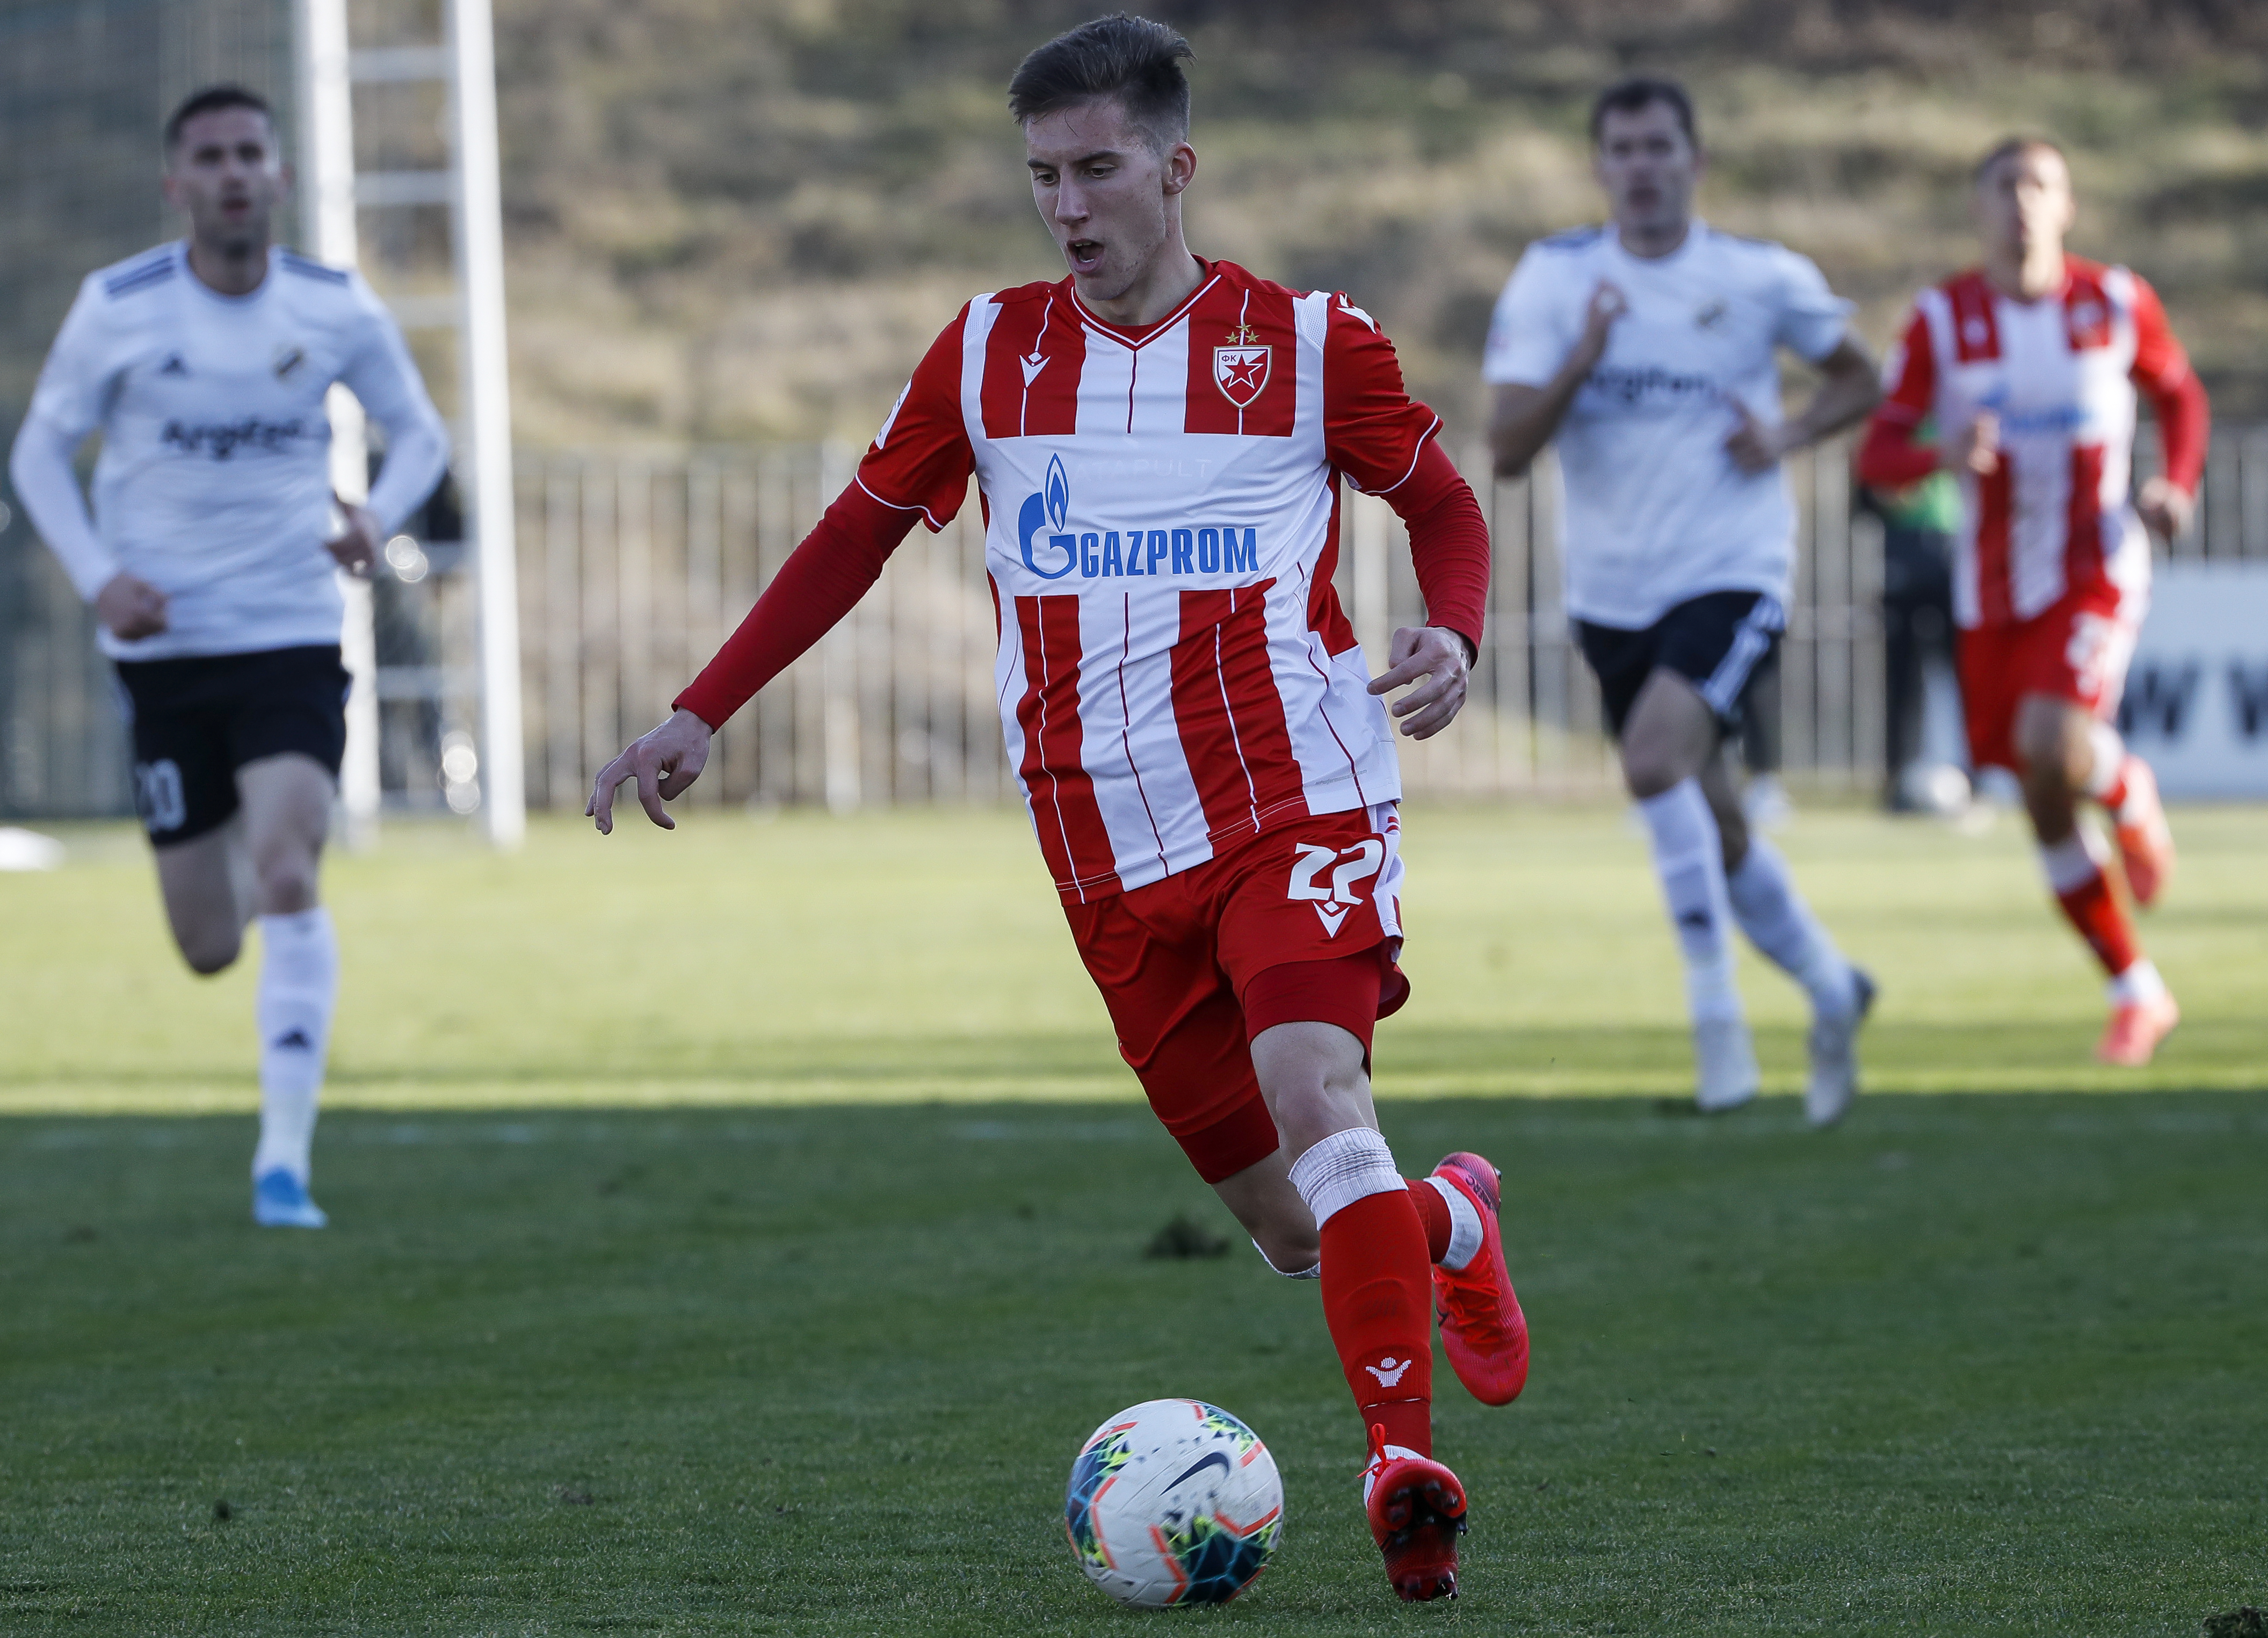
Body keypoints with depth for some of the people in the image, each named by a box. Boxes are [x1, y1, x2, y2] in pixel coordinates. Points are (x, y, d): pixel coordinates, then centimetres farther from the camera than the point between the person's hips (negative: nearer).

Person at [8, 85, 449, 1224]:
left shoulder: (336, 309, -2)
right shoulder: (116, 309, -5)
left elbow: (420, 432, 12)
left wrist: (379, 514, -9)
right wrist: (97, 576, -11)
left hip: (294, 639, -1)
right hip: (164, 649, 1)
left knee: (287, 879, -23)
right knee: (209, 947, 5)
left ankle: (283, 1159, -18)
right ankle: (231, 870, 45)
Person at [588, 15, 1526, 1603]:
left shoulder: (1307, 340, 0)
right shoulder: (988, 353, 8)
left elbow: (1447, 509, 11)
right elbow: (858, 535, 17)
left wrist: (1453, 638, -10)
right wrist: (703, 714, 12)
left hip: (1297, 803, -3)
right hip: (1112, 858, 3)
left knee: (1312, 1091, -29)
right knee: (1289, 1226, 5)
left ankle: (1407, 1462, -33)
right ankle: (1454, 1223, 39)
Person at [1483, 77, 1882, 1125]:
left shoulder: (1764, 280, -4)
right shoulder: (1553, 280, -2)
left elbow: (1858, 380, 12)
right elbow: (1506, 449, -9)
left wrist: (1788, 435, -8)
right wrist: (1580, 361, -25)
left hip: (1732, 575, -4)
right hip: (1611, 594, 4)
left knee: (1656, 755, -28)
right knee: (1715, 831, 13)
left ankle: (1715, 1013, -19)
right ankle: (1831, 991, 36)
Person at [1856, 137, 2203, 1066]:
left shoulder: (2117, 304, -2)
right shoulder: (1942, 320, -4)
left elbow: (2180, 395, 16)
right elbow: (1876, 455, -7)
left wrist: (2178, 487, -3)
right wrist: (1943, 457, -29)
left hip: (2094, 572, -2)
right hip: (1992, 588, 2)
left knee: (2052, 744, -29)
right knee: (2045, 810, 6)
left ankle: (2129, 791, 8)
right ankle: (2137, 993, 22)